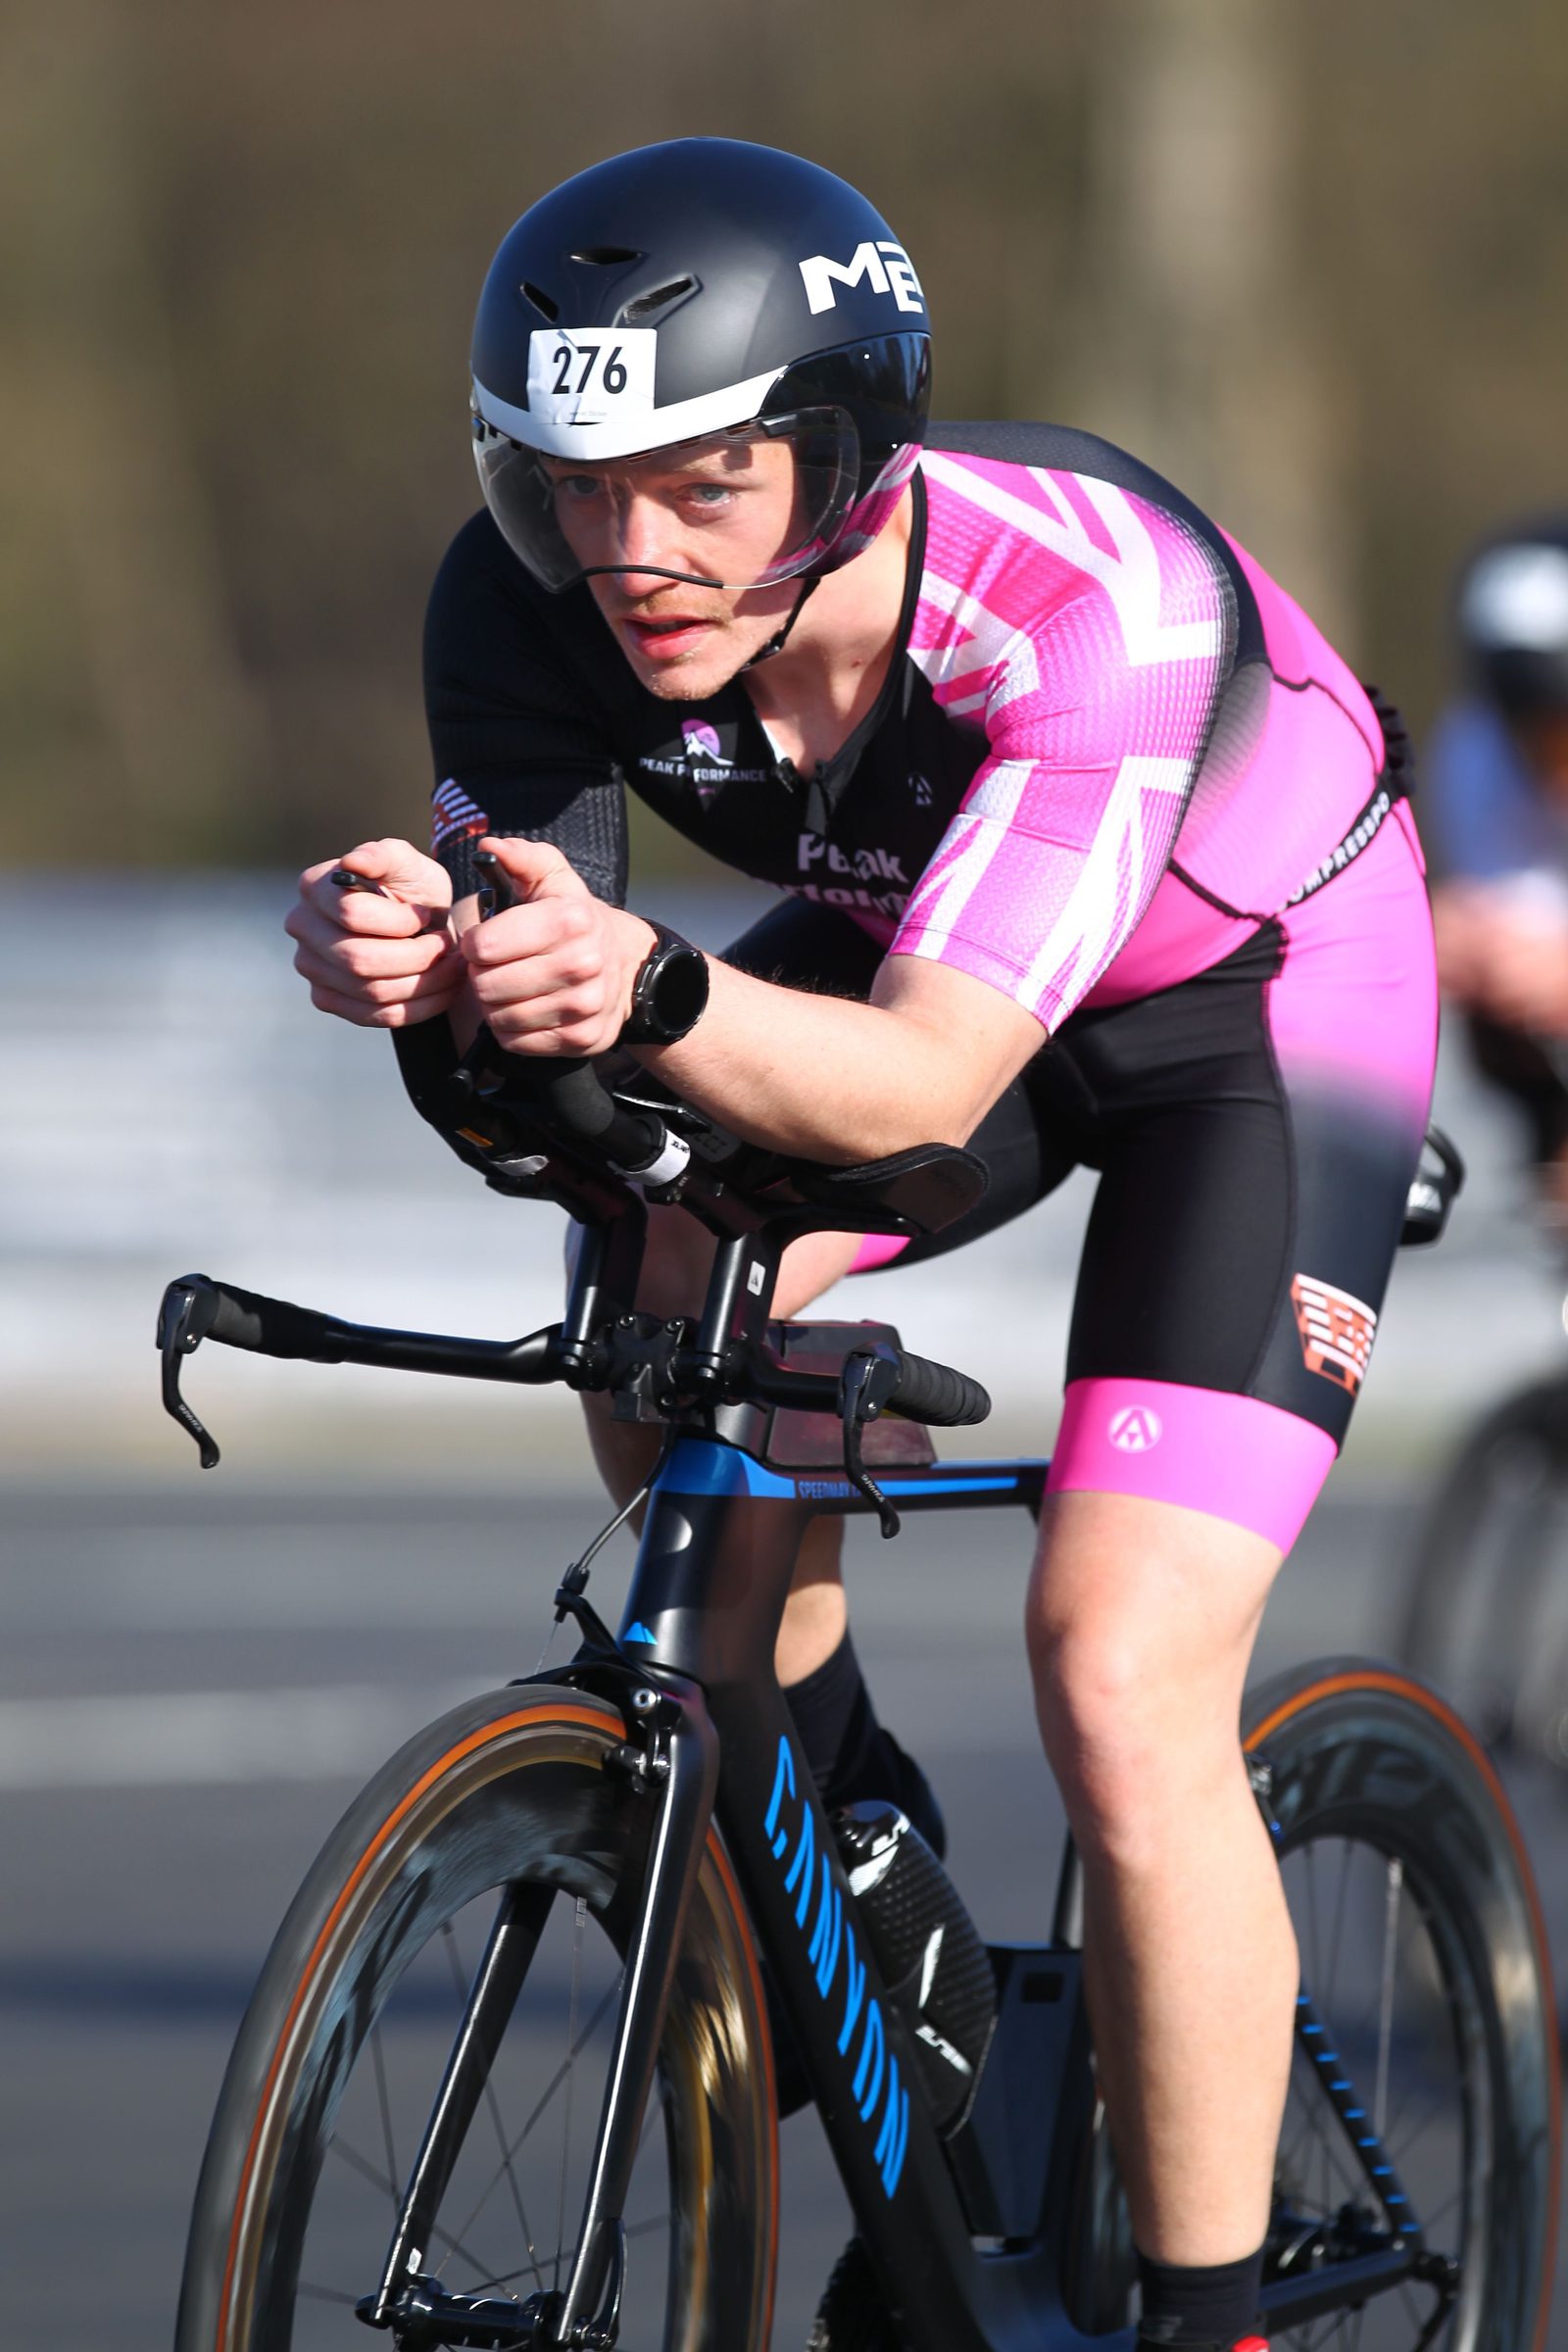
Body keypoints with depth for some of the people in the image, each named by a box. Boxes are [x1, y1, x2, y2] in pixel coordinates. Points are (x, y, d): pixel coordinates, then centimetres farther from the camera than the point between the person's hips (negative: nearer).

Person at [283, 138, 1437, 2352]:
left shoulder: (1099, 603, -39)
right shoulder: (531, 602, -26)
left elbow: (925, 1086, -42)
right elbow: (532, 1059, -23)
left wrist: (657, 995, -61)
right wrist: (420, 963, -47)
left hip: (1256, 989, -5)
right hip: (896, 941, 5)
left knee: (1121, 1679, -18)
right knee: (663, 1300, -22)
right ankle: (833, 1817, 4)